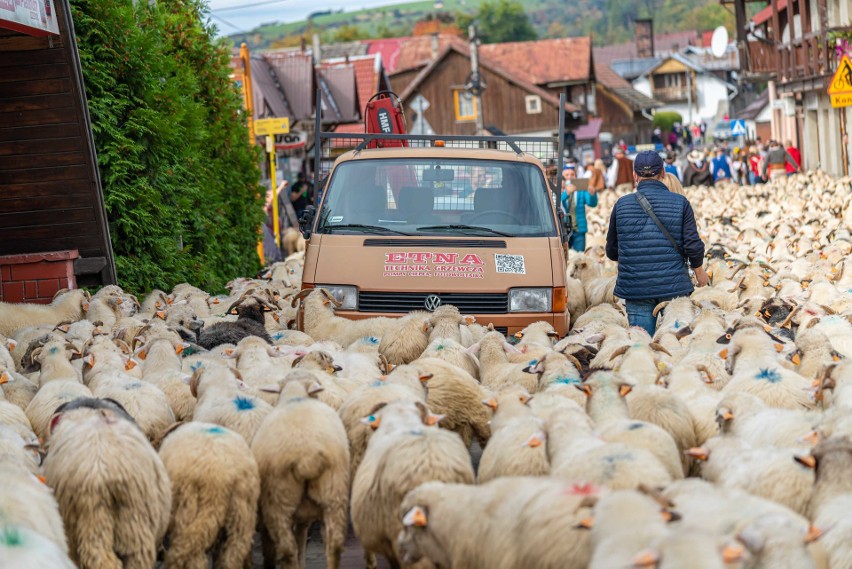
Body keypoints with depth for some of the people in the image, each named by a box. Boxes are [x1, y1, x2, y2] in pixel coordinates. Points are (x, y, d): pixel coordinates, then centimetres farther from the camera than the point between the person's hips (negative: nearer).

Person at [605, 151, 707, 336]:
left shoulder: (621, 204, 1)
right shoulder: (680, 203, -3)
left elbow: (612, 251, 9)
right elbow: (693, 246, -5)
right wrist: (699, 270, 15)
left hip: (634, 288, 1)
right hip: (673, 285, -1)